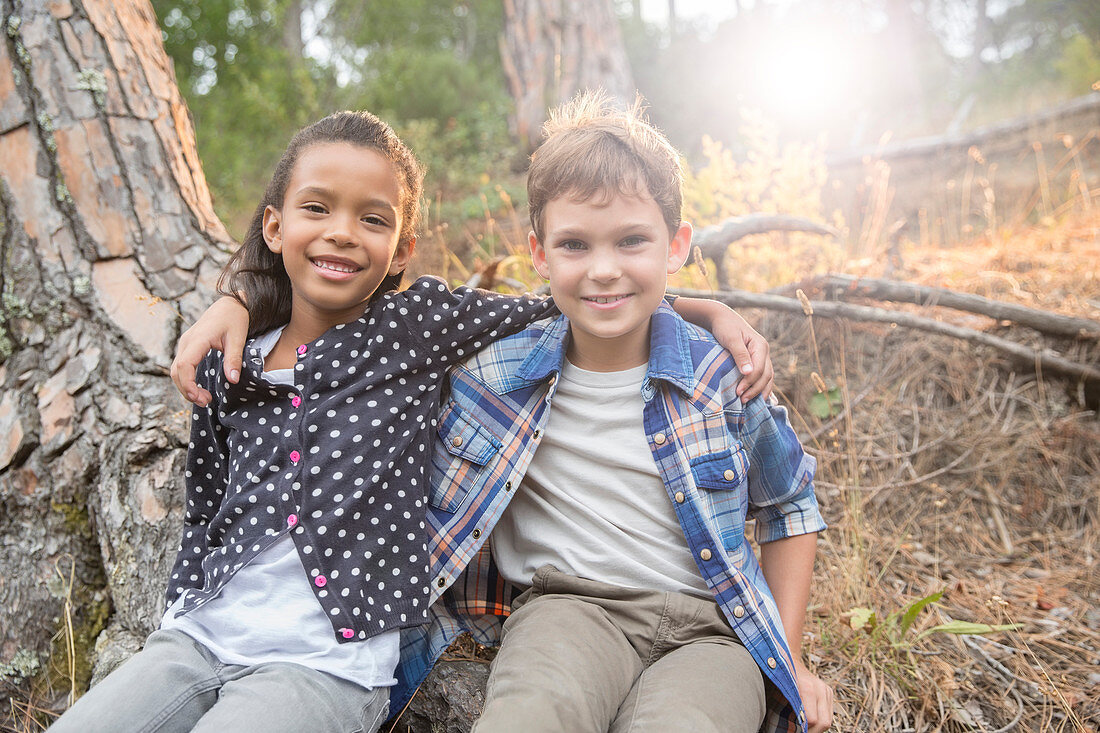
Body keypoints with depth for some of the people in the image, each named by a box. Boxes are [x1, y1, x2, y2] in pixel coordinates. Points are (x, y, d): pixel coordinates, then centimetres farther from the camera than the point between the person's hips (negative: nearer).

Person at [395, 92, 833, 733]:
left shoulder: (725, 375, -1)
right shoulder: (493, 375, -2)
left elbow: (791, 507, 14)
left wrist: (790, 658, 12)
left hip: (712, 626, 1)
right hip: (567, 604, 0)